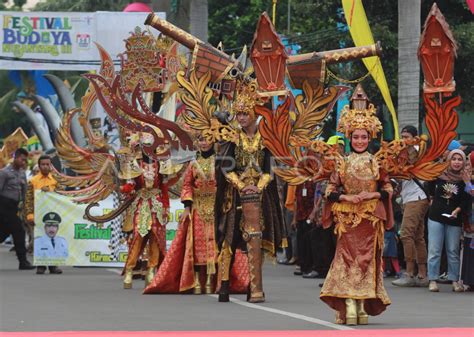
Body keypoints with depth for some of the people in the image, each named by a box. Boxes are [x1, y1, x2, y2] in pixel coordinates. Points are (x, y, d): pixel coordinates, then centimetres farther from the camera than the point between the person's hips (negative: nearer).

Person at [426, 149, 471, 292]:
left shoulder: (465, 179, -4)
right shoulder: (440, 174, -2)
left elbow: (466, 200, -7)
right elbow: (430, 189, 18)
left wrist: (457, 210, -20)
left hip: (454, 220, 0)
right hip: (436, 216, 0)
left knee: (453, 252, 4)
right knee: (434, 250, 0)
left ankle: (454, 281, 10)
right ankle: (432, 280, 3)